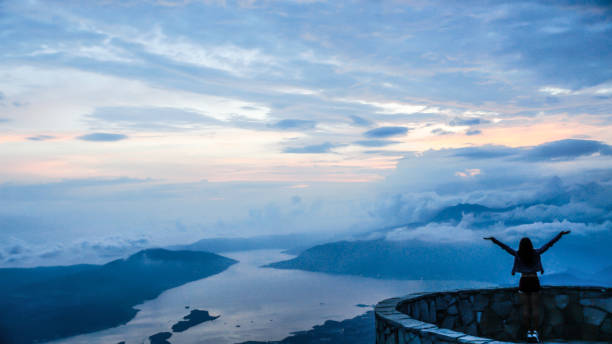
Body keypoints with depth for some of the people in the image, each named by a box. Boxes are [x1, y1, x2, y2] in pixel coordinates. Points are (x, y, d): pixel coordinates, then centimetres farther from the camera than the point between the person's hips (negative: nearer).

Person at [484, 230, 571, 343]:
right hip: (534, 281, 0)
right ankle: (534, 332, -3)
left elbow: (504, 246, -4)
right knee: (535, 307, 2)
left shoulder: (518, 254, -5)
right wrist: (561, 234, 3)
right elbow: (550, 243, -1)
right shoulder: (536, 253, -4)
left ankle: (529, 333, 2)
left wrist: (493, 239, 2)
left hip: (523, 282, 0)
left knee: (526, 308, 3)